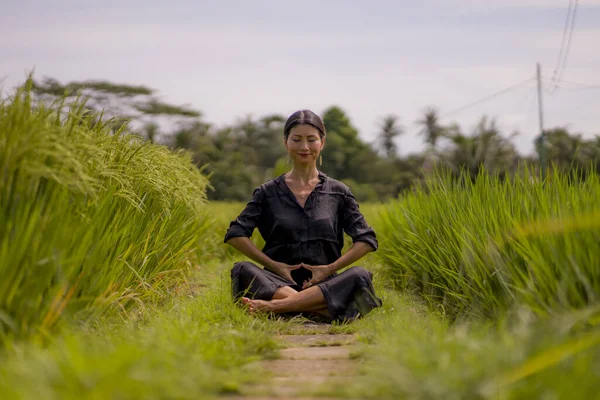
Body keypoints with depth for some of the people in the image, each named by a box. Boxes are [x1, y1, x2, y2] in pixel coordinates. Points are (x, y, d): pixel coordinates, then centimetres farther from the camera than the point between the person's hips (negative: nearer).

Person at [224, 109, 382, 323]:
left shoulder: (338, 192, 10)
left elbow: (367, 240, 5)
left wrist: (330, 268, -7)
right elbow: (235, 234, 0)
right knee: (243, 270, -29)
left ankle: (274, 306, -41)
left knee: (360, 275, -30)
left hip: (324, 284, 0)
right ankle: (325, 310, -42)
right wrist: (274, 265, -9)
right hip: (280, 284, 0)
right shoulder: (268, 192, 9)